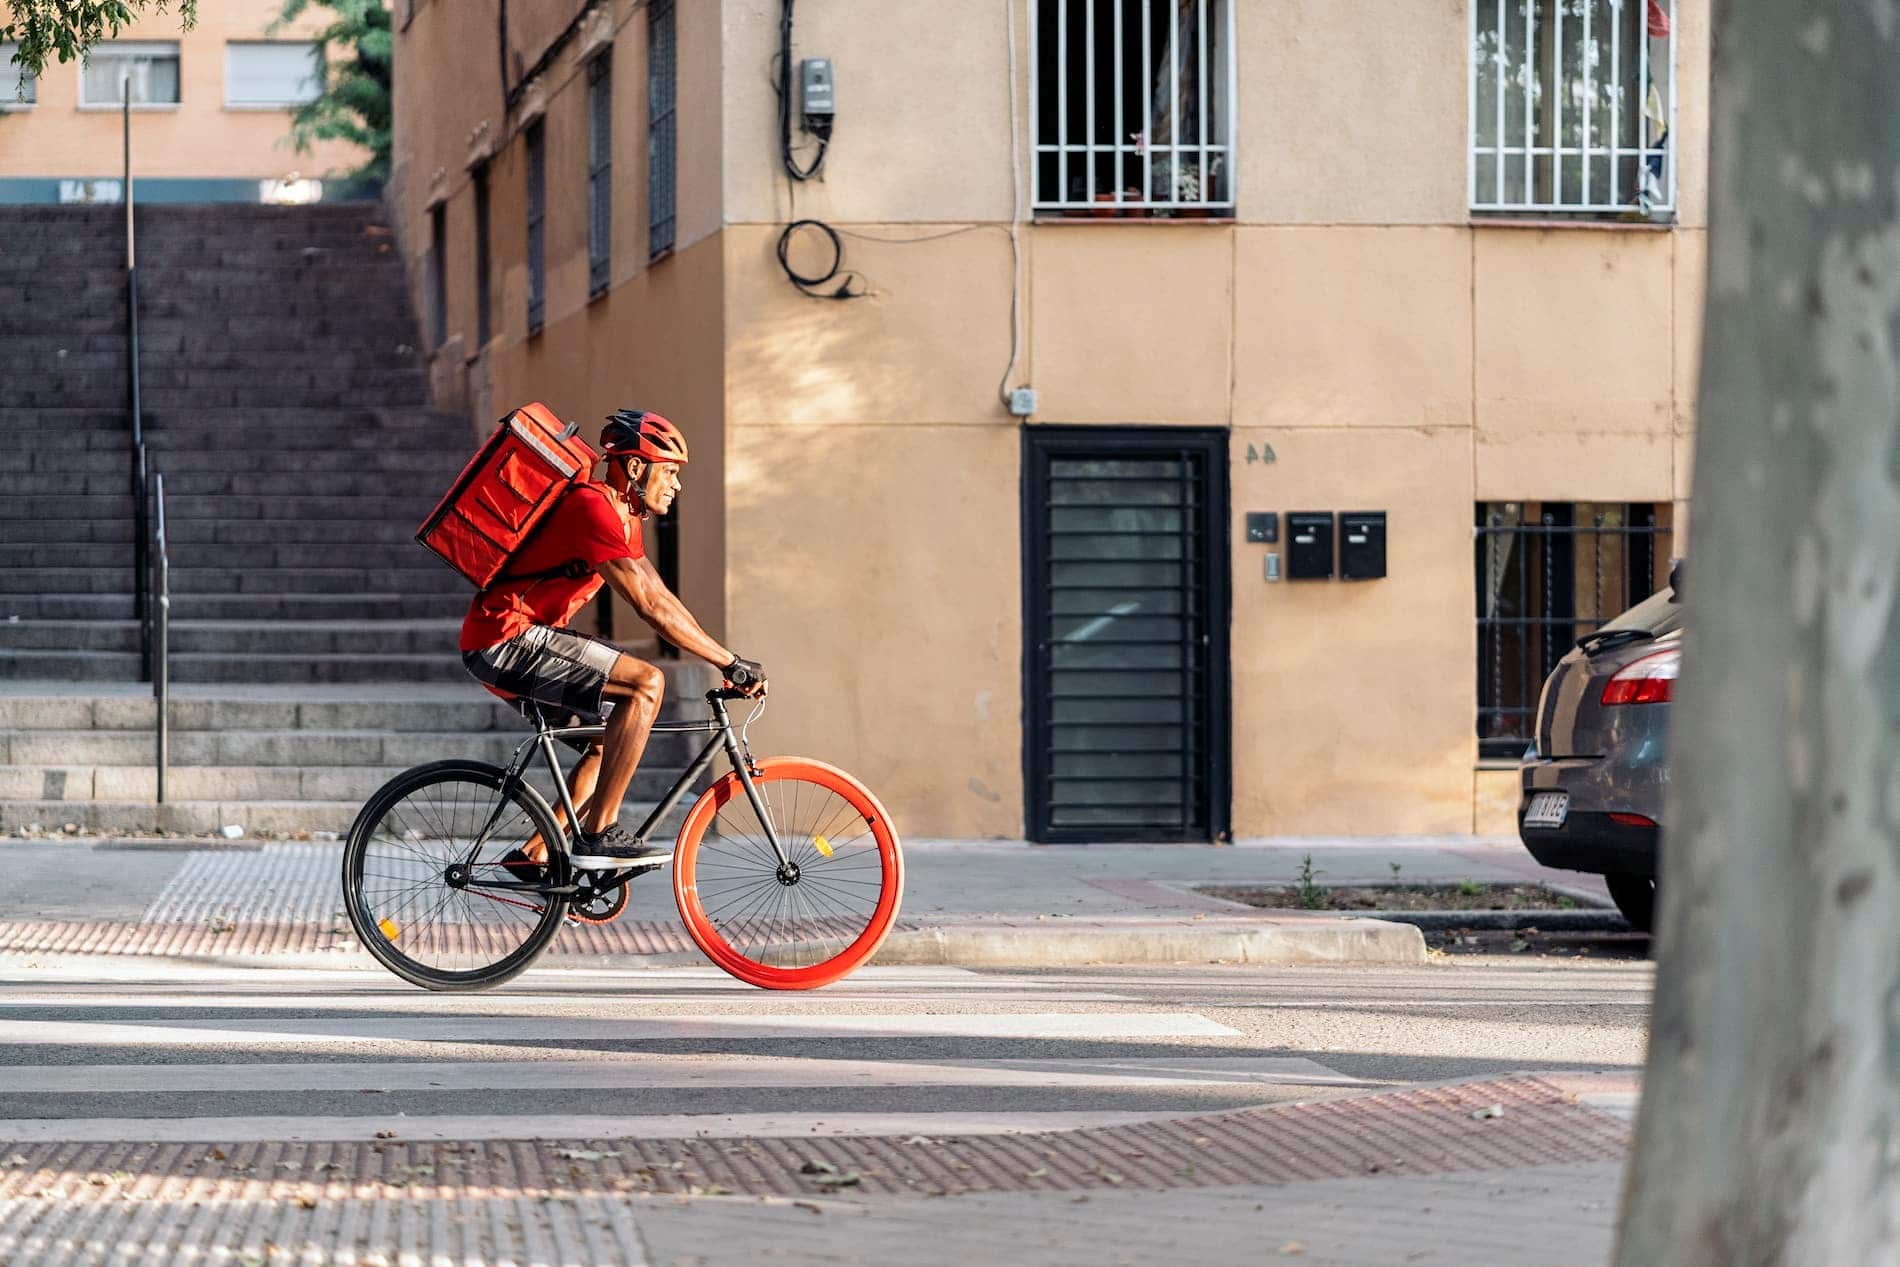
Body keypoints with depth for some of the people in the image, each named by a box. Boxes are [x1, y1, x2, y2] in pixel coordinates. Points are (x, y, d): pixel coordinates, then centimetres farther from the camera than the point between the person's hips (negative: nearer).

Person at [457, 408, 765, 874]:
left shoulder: (623, 518, 16)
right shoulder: (593, 509, -18)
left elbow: (662, 599, 18)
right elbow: (651, 607, -22)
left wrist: (728, 662, 10)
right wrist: (730, 662, -18)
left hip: (519, 640, 11)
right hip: (506, 639, -11)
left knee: (613, 734, 17)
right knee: (646, 683, -20)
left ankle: (536, 853, 17)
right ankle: (598, 834, -18)